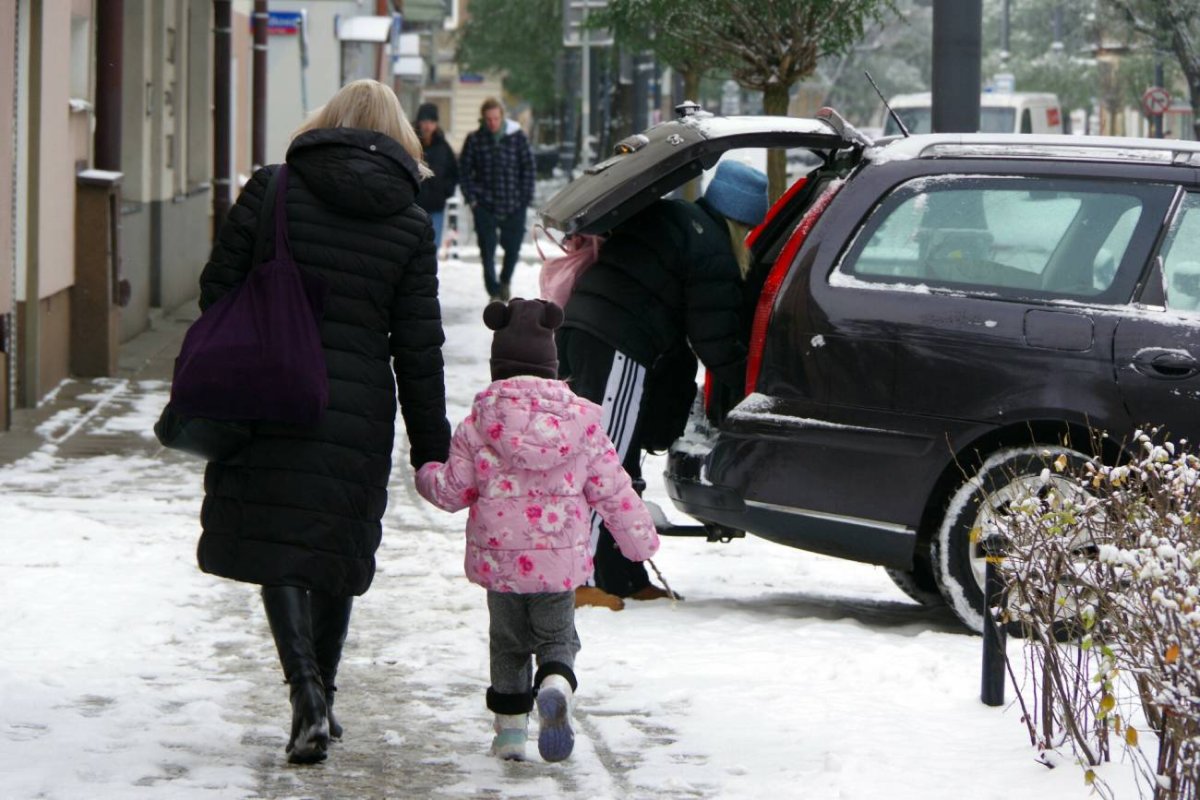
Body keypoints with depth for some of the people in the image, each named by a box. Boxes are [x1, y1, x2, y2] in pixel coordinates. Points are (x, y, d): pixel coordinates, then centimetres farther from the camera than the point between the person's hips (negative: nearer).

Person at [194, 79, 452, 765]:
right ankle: (321, 698, 26)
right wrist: (432, 448, 6)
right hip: (357, 414, 1)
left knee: (278, 547, 3)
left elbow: (218, 289, 0)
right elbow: (418, 347, 1)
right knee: (338, 554, 16)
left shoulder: (270, 191, -1)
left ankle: (306, 691, -15)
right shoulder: (411, 224, 1)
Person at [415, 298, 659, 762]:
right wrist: (640, 539, 14)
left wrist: (427, 477, 22)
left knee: (508, 643, 17)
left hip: (498, 558, 0)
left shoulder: (480, 421, -7)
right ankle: (555, 687, -21)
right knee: (557, 638, 11)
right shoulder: (581, 420, -3)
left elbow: (455, 490, -1)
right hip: (560, 560, 0)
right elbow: (611, 489, 1)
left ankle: (510, 730, 16)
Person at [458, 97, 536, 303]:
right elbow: (464, 169, 5)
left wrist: (525, 197, -3)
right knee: (487, 250, -4)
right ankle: (494, 292, 3)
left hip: (513, 205, 1)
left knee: (513, 247, 9)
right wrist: (471, 198, -3)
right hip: (485, 206, -1)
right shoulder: (475, 140, -1)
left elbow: (528, 167, 3)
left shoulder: (517, 137, -1)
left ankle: (505, 281, 36)